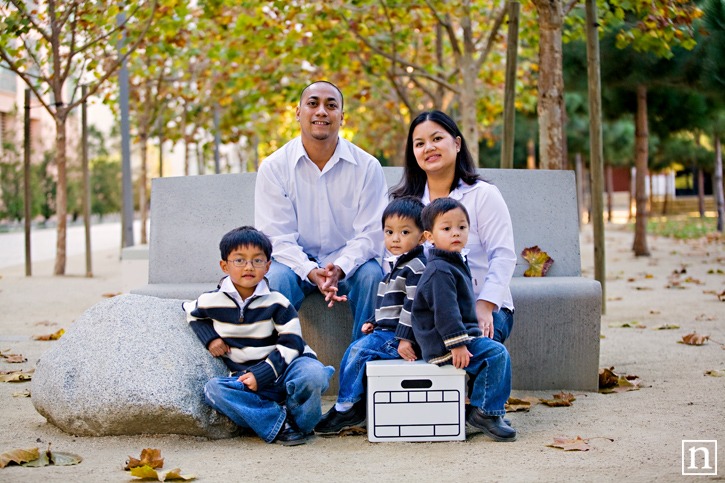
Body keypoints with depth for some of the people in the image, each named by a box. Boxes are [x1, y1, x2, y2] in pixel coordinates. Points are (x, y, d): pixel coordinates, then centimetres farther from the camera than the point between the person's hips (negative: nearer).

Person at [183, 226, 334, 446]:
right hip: (246, 380, 2)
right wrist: (209, 337, 4)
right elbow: (190, 312, 23)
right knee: (213, 389, -29)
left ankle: (300, 422, -3)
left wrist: (262, 374, -18)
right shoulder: (212, 302, 1)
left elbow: (291, 344, -7)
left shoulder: (276, 302, -4)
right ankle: (280, 424, -28)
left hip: (283, 370, -2)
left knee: (312, 374, -35)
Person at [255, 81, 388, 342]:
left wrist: (339, 268, -29)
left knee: (371, 274, -30)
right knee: (276, 278, -31)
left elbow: (370, 234, -8)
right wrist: (312, 272, -28)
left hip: (348, 263, 0)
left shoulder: (367, 166, -5)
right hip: (297, 262, 0)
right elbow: (276, 237, -10)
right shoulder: (273, 167, -5)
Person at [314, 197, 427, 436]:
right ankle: (351, 406, 1)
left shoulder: (415, 268, -15)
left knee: (360, 351, -19)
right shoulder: (397, 265, 17)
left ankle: (347, 408, -10)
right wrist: (373, 322, 18)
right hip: (386, 331, 10)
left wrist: (405, 339, -23)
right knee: (353, 350, 1)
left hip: (399, 336, -10)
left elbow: (413, 306, -20)